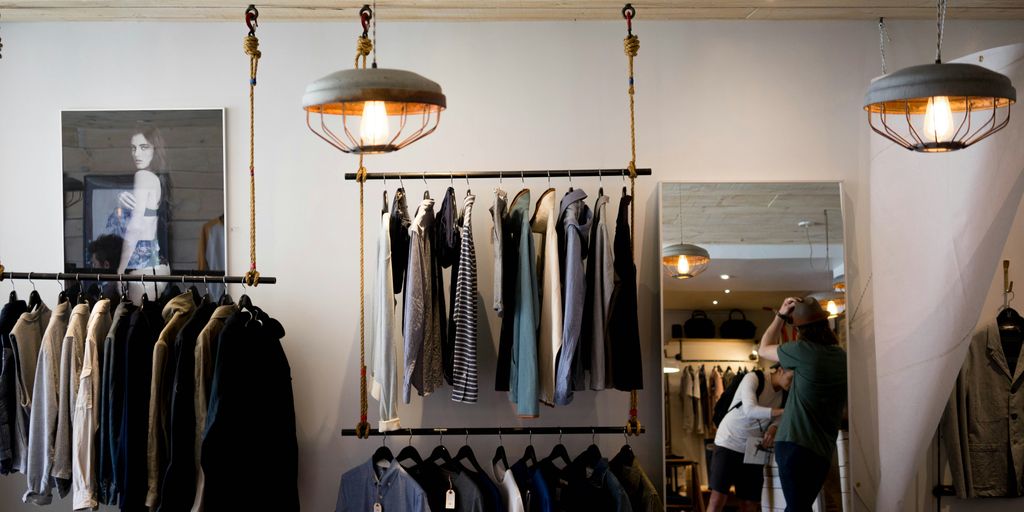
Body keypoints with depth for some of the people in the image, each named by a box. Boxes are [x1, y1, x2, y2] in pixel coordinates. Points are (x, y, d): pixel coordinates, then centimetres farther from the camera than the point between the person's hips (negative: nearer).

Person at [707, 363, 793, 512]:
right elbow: (750, 410, -29)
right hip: (728, 443, -6)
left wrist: (773, 428, -22)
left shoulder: (784, 394, 3)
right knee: (718, 498, -14)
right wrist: (783, 410, -38)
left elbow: (778, 418, 2)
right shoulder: (753, 378, -16)